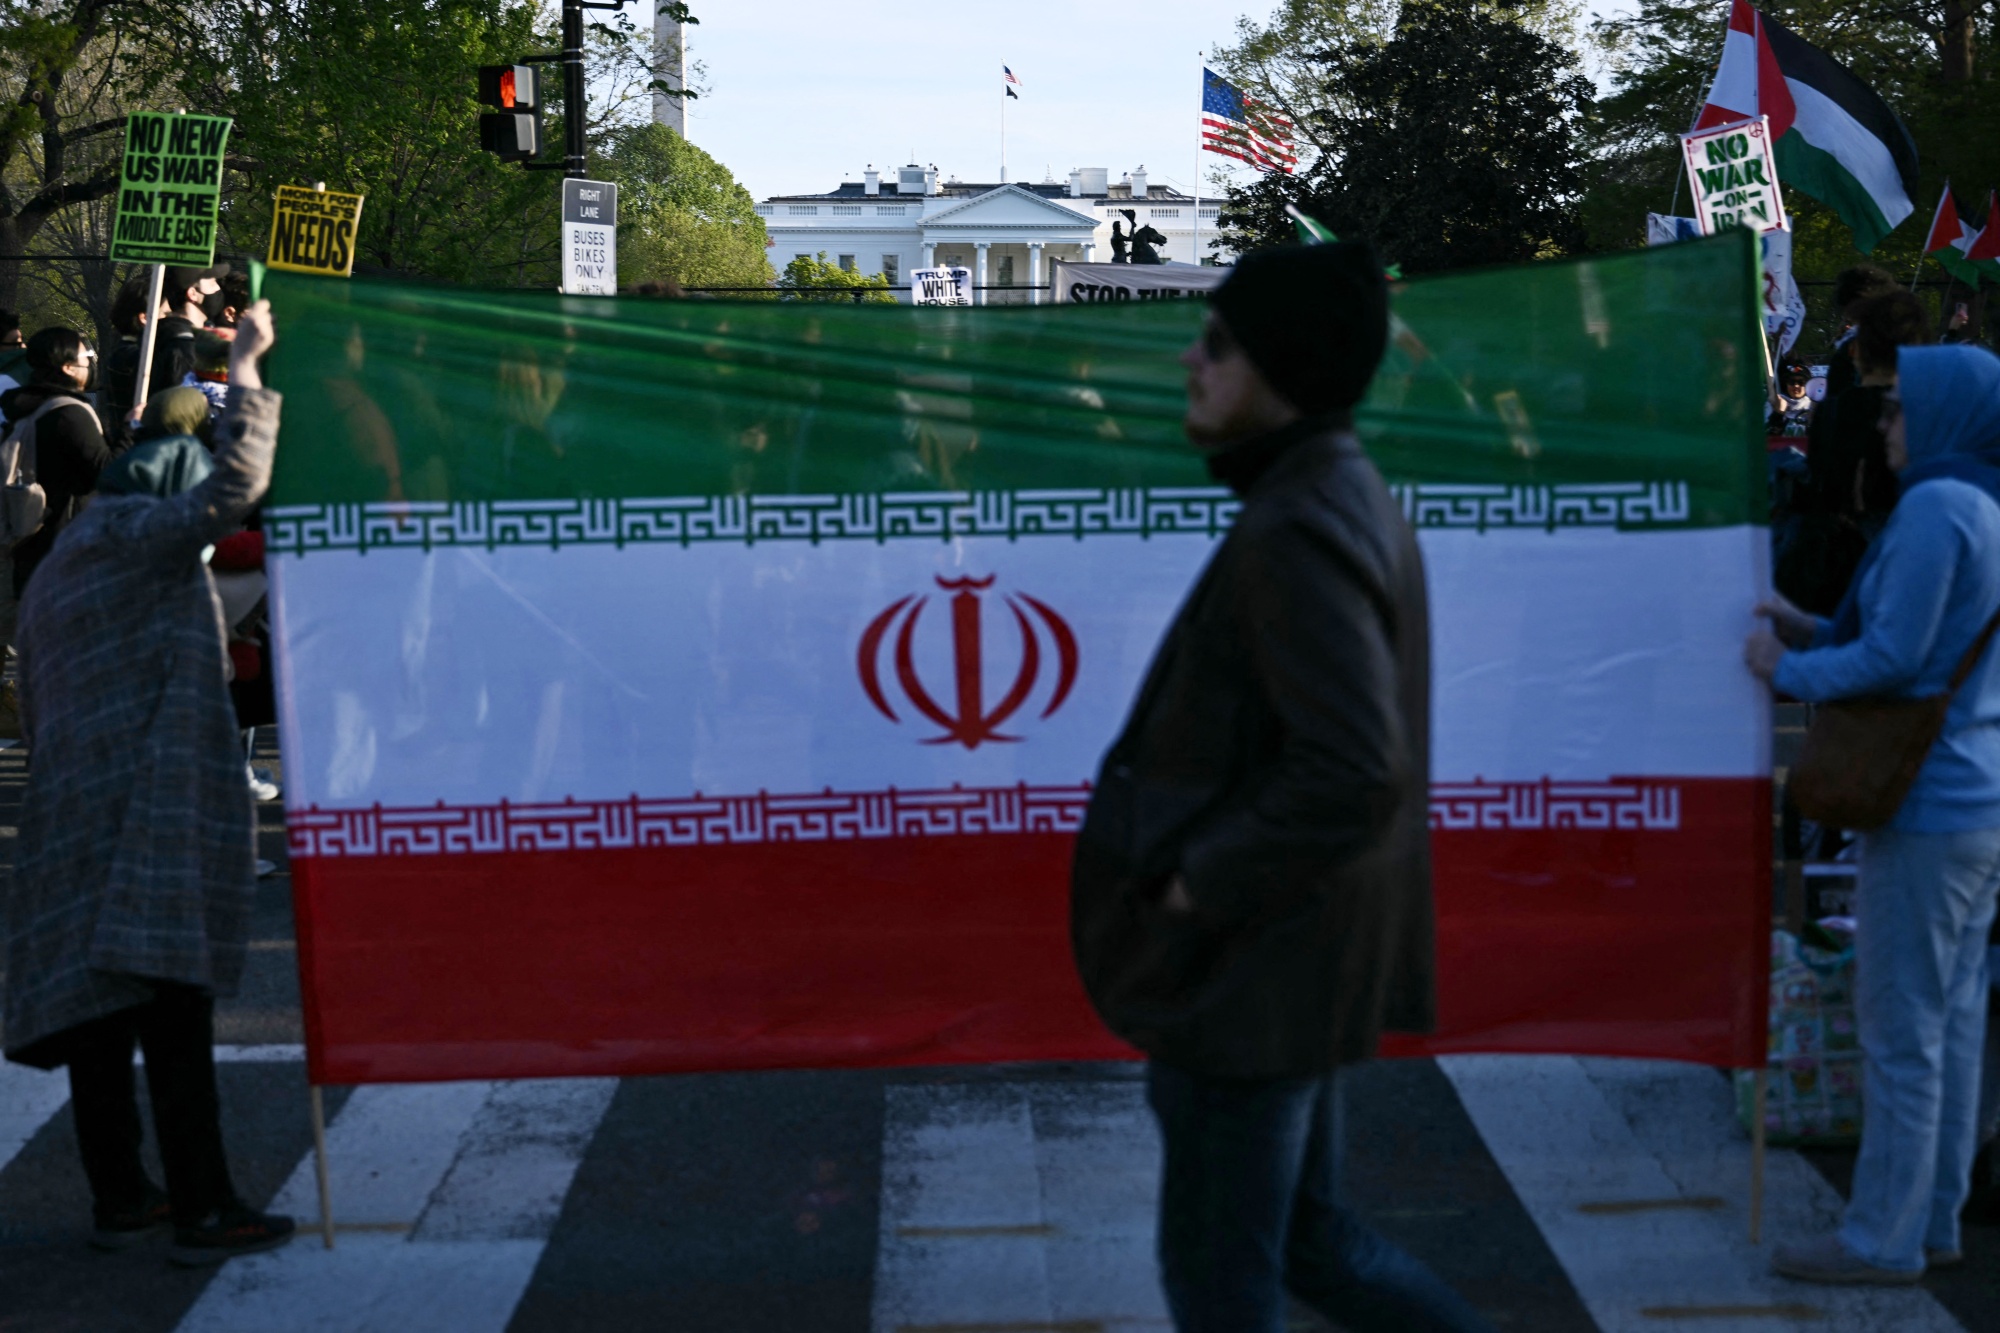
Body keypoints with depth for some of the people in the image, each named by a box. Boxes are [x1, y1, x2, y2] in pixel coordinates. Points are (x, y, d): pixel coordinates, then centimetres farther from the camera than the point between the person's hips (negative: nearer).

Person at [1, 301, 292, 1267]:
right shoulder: (135, 536, -2)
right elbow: (234, 485, -18)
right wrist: (246, 365, -10)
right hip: (154, 812, -9)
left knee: (100, 1010, 10)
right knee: (172, 1007, -10)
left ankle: (119, 1197, 16)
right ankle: (203, 1213, -9)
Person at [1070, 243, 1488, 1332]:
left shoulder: (1297, 533, -22)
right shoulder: (1347, 502, 9)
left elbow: (1351, 774, -31)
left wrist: (1201, 881, -19)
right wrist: (1208, 859, 11)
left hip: (1244, 972, -10)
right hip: (1283, 957, 10)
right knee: (1304, 1238, 21)